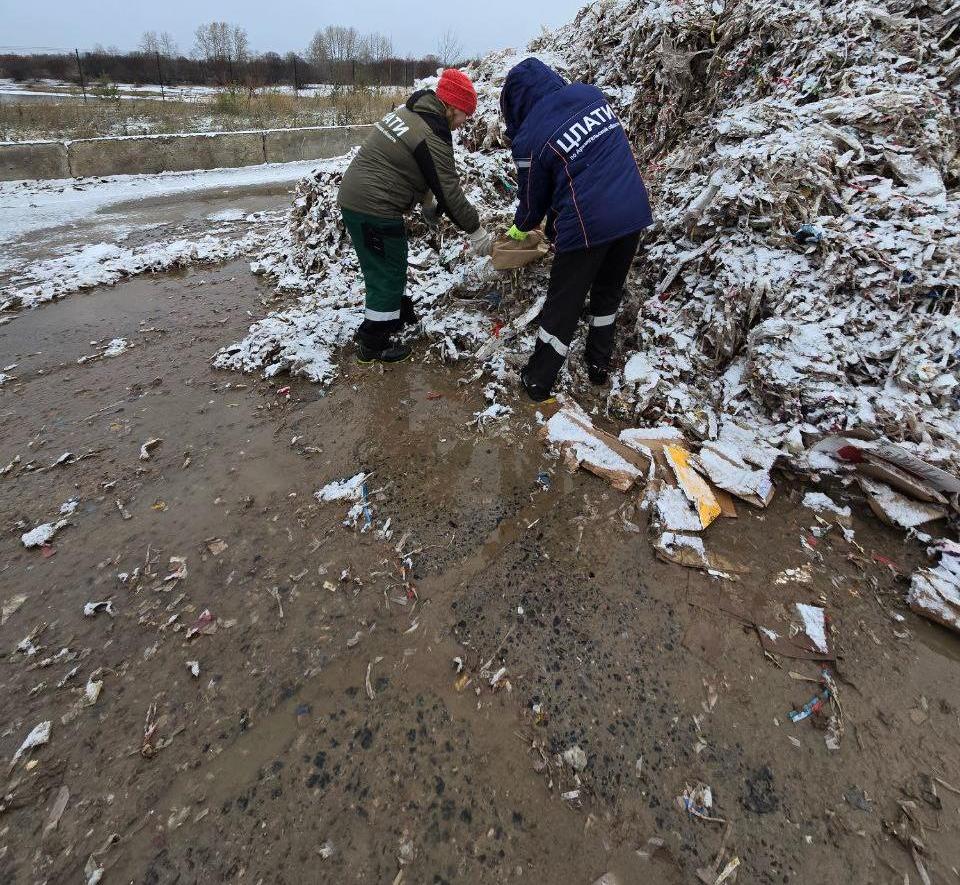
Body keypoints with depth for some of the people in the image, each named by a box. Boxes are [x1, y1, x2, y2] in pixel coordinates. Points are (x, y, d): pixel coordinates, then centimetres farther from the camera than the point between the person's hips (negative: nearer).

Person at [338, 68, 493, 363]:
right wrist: (477, 232, -10)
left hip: (353, 198, 9)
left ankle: (398, 312, 40)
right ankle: (373, 344, 7)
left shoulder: (408, 112, 15)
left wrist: (426, 200, 23)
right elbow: (449, 191, -16)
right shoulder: (432, 135, -15)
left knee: (388, 266, 22)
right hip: (374, 208, -9)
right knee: (386, 274, 0)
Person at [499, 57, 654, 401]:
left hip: (588, 224, -6)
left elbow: (534, 200, 3)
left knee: (563, 306, 6)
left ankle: (538, 380, 17)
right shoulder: (591, 93, 9)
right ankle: (599, 365, 33)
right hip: (635, 212, 6)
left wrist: (521, 227, 24)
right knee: (609, 293, 21)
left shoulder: (530, 137, -9)